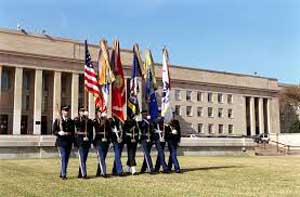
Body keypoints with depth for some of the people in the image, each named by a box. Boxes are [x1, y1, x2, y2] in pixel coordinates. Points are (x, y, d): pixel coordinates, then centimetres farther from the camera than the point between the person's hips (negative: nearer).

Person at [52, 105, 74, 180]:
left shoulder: (71, 121, 12)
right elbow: (54, 131, 0)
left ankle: (62, 174, 19)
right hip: (61, 141, -4)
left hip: (69, 142, 4)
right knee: (63, 158, -11)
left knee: (66, 159, 7)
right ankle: (63, 174, -8)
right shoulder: (57, 121, 3)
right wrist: (59, 133, -20)